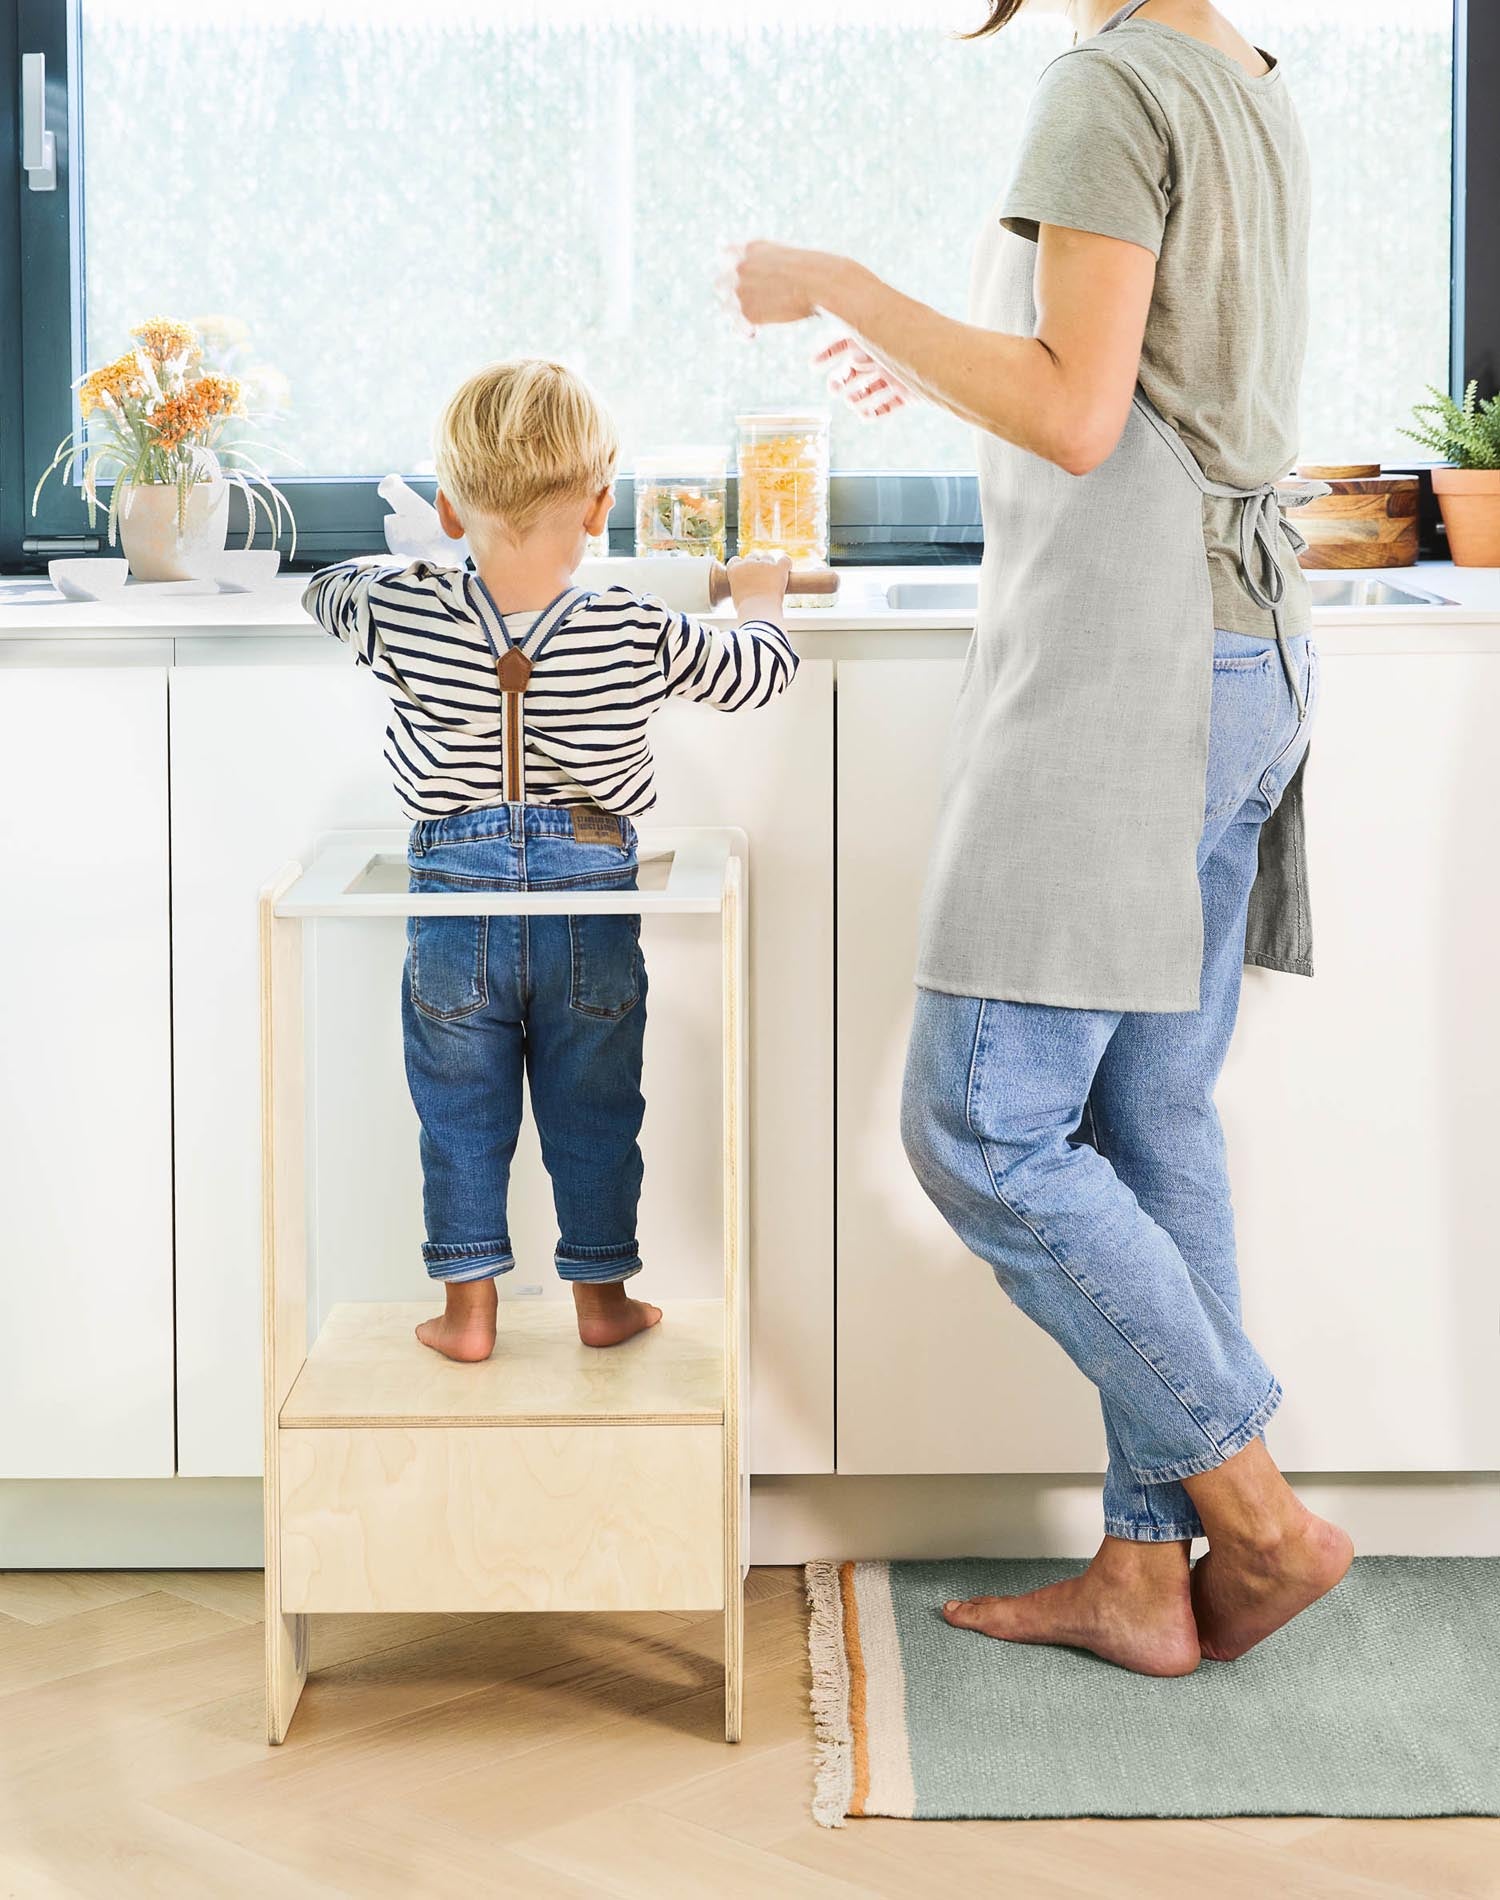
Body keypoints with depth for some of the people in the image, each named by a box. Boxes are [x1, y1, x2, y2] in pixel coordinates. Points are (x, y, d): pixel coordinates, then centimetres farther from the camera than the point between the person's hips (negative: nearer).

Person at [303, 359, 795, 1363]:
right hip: (590, 898, 0)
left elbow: (329, 584, 14)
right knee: (595, 1115, 15)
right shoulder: (639, 633, -12)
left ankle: (469, 1308, 18)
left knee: (461, 1118, 13)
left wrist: (425, 568, 32)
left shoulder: (402, 613, -10)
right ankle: (603, 1297, 25)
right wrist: (761, 595, 27)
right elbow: (762, 668, 6)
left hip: (454, 899, 0)